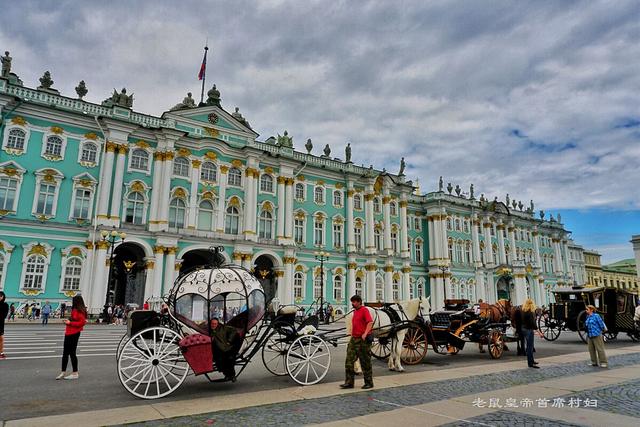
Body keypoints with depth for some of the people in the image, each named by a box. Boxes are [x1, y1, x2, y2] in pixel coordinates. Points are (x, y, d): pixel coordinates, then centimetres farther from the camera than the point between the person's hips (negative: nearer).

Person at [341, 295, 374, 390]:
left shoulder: (364, 310, -10)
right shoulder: (355, 311, 16)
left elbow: (370, 322, -22)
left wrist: (365, 334, -29)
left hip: (363, 340, -9)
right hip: (354, 339, 9)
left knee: (365, 362, 3)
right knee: (349, 361, 5)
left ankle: (369, 383, 16)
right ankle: (349, 382, 11)